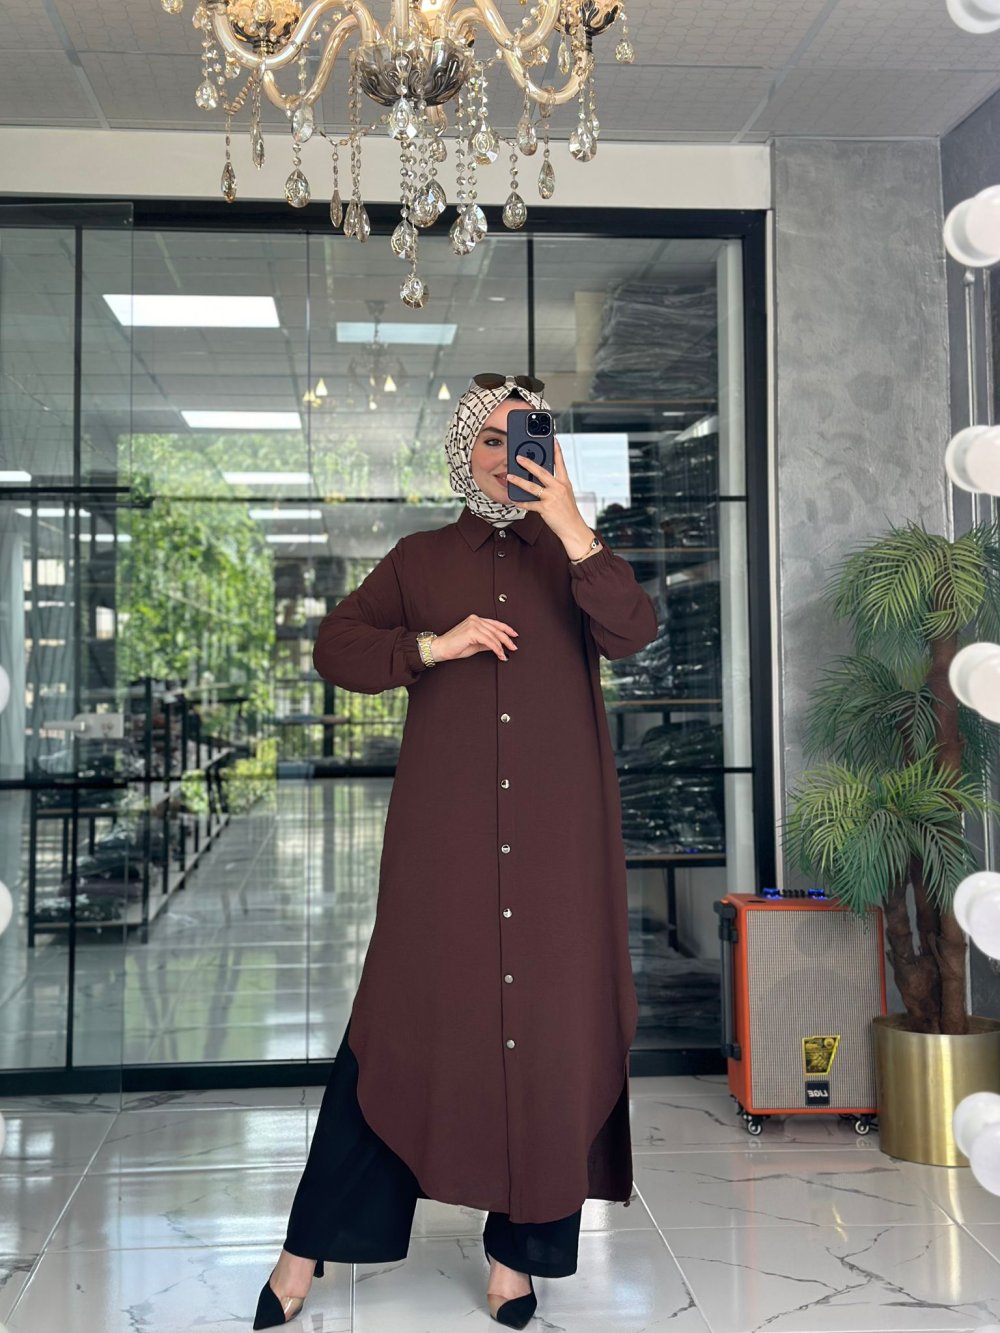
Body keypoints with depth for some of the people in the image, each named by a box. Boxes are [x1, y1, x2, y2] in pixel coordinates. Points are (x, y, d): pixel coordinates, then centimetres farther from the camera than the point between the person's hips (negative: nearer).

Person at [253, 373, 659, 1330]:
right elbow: (334, 648, 6)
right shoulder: (420, 560, 13)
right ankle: (309, 1248, 11)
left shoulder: (572, 558, 13)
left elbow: (631, 633, -6)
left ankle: (519, 1249, 15)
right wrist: (433, 647, -9)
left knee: (549, 1021, 1)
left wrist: (572, 527, -16)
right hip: (444, 836, -1)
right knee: (406, 1017, -1)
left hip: (557, 835, 1)